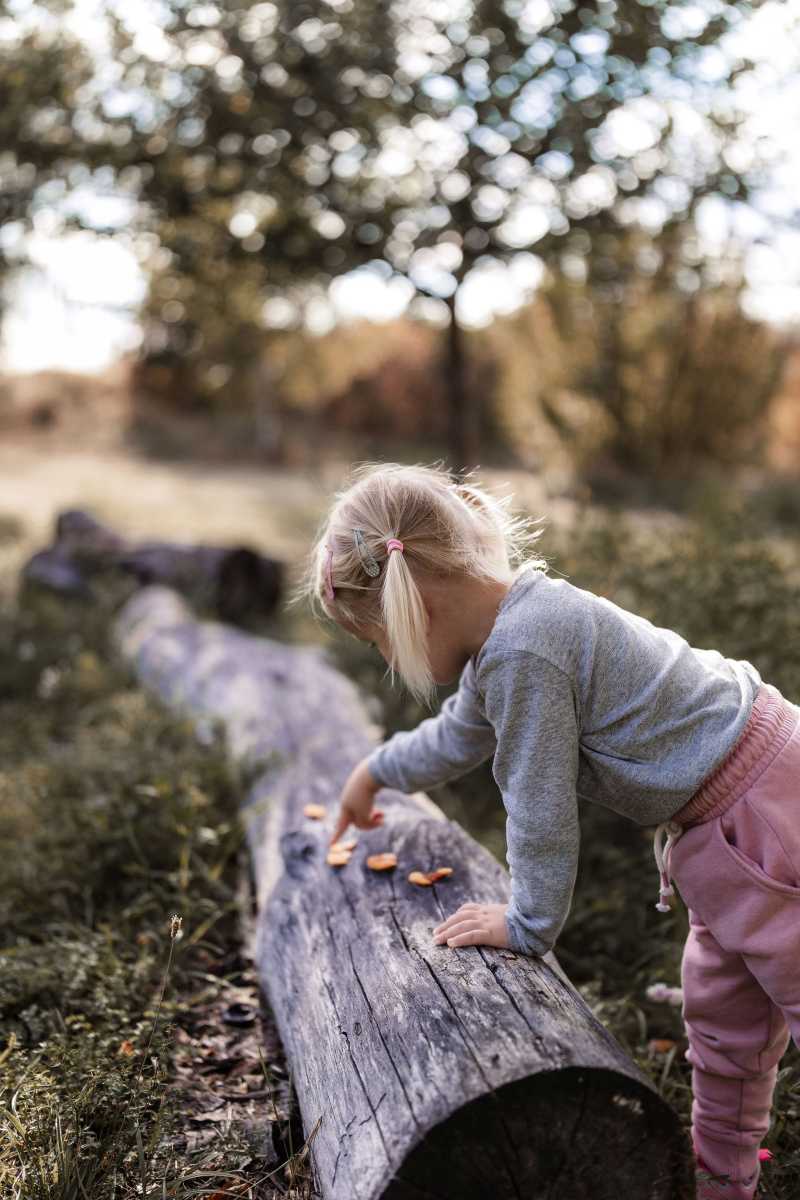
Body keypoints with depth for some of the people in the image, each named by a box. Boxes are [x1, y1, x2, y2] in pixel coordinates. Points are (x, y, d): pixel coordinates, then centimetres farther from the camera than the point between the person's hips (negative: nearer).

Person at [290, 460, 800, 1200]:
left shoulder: (521, 650, -27)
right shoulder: (509, 628, 6)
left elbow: (540, 807, -20)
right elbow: (462, 732, 26)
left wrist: (529, 924, -4)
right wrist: (377, 769, 41)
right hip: (732, 819, 10)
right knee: (720, 1010, 21)